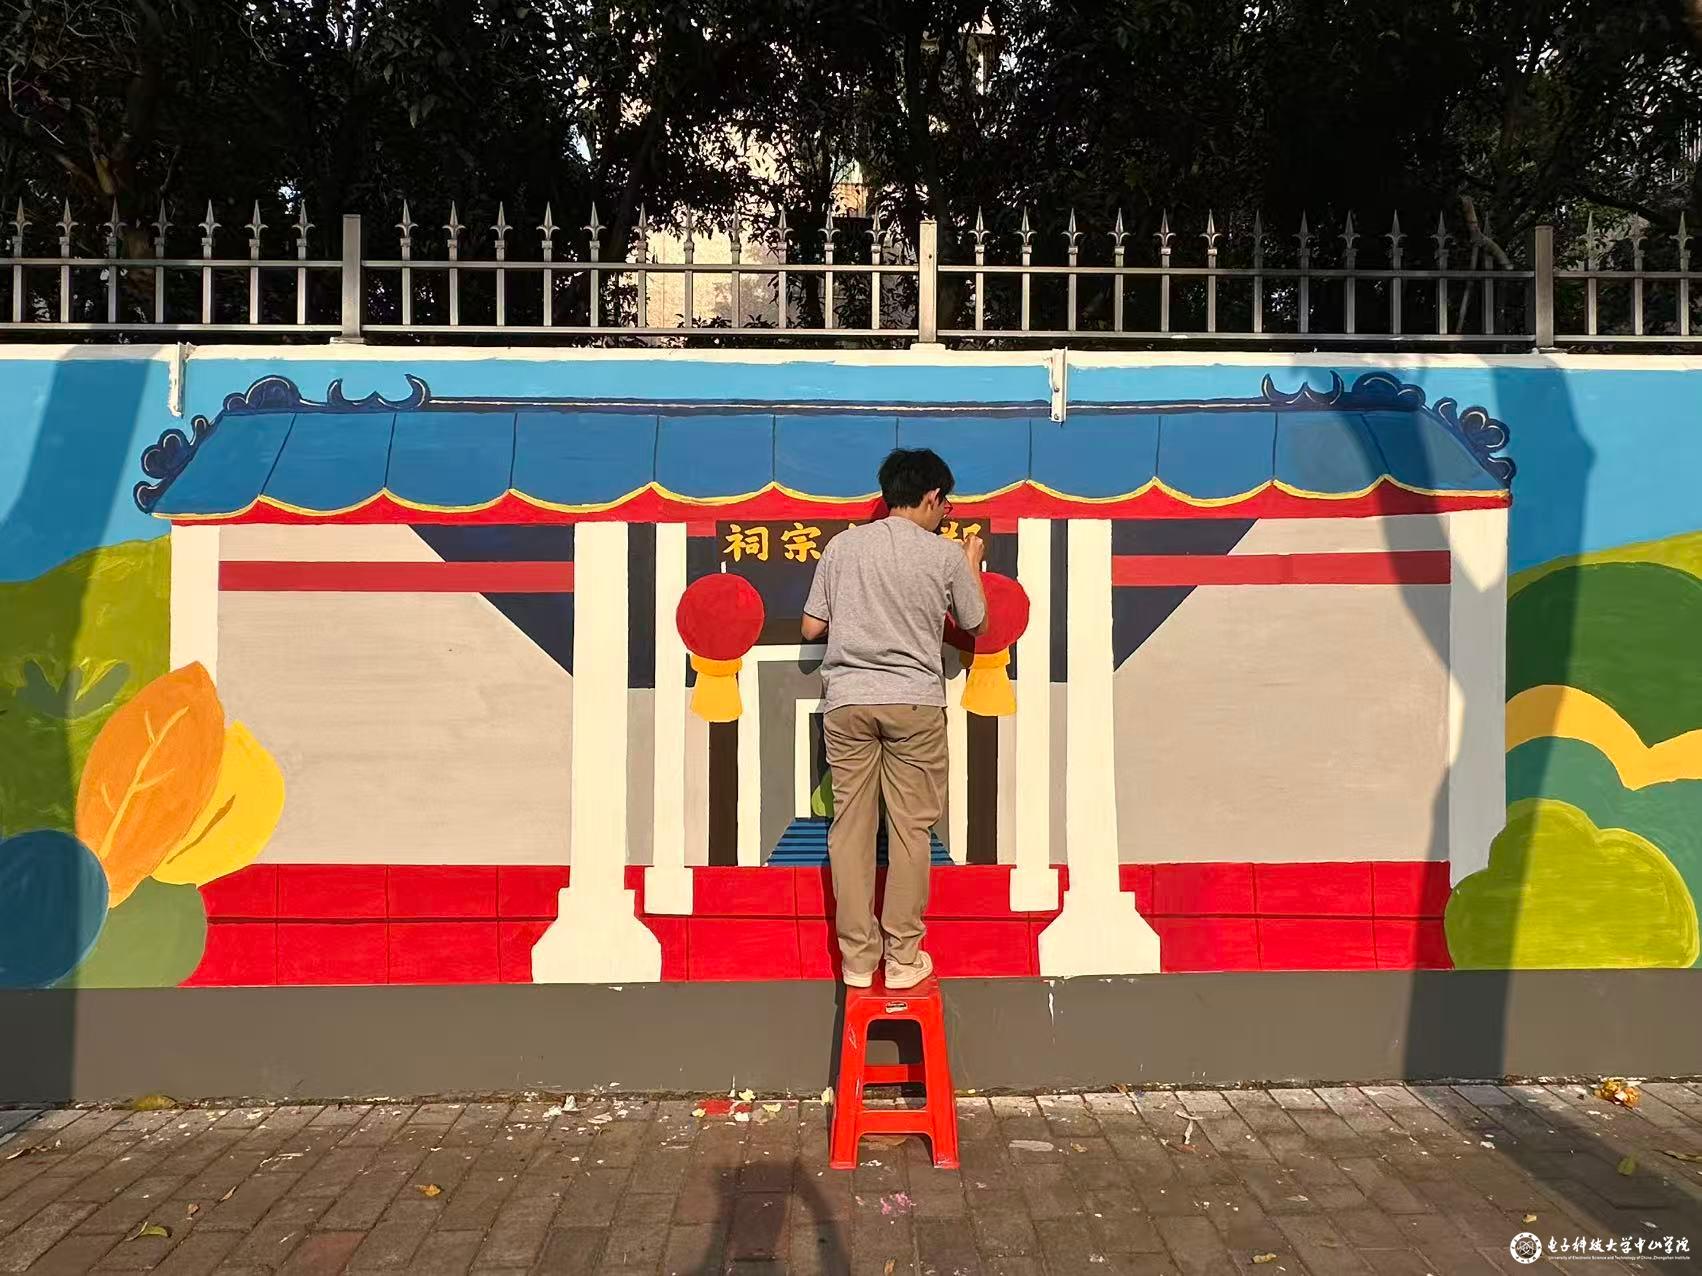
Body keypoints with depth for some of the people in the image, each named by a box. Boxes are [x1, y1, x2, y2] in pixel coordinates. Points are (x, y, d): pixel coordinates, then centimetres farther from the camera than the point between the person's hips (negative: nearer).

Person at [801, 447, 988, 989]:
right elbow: (976, 625, 14)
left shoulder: (843, 544, 4)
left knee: (850, 827, 6)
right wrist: (972, 564, 28)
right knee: (910, 828, 6)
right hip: (914, 703, -1)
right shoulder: (947, 555, 0)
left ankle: (857, 958, 11)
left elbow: (811, 628, 6)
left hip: (846, 700, 2)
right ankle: (903, 957, 11)